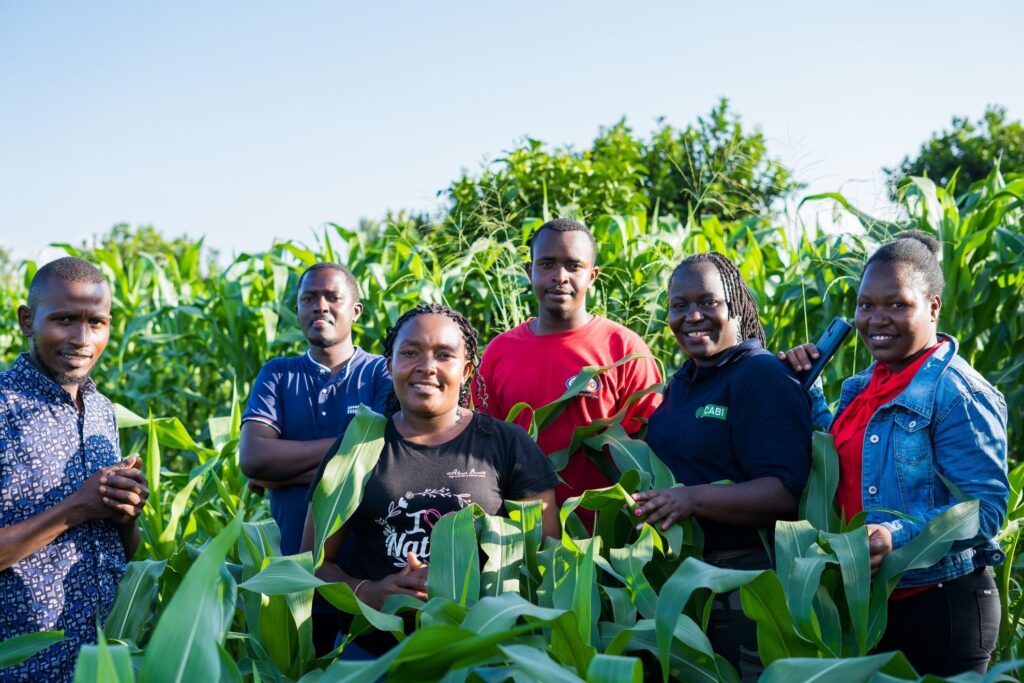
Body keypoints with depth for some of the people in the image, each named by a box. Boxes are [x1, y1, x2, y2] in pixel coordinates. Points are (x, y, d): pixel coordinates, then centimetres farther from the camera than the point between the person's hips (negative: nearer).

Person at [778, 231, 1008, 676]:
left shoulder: (959, 394, -15)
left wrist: (898, 536, -33)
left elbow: (985, 506, -20)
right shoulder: (859, 389, 8)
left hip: (940, 608, -7)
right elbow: (837, 467, 17)